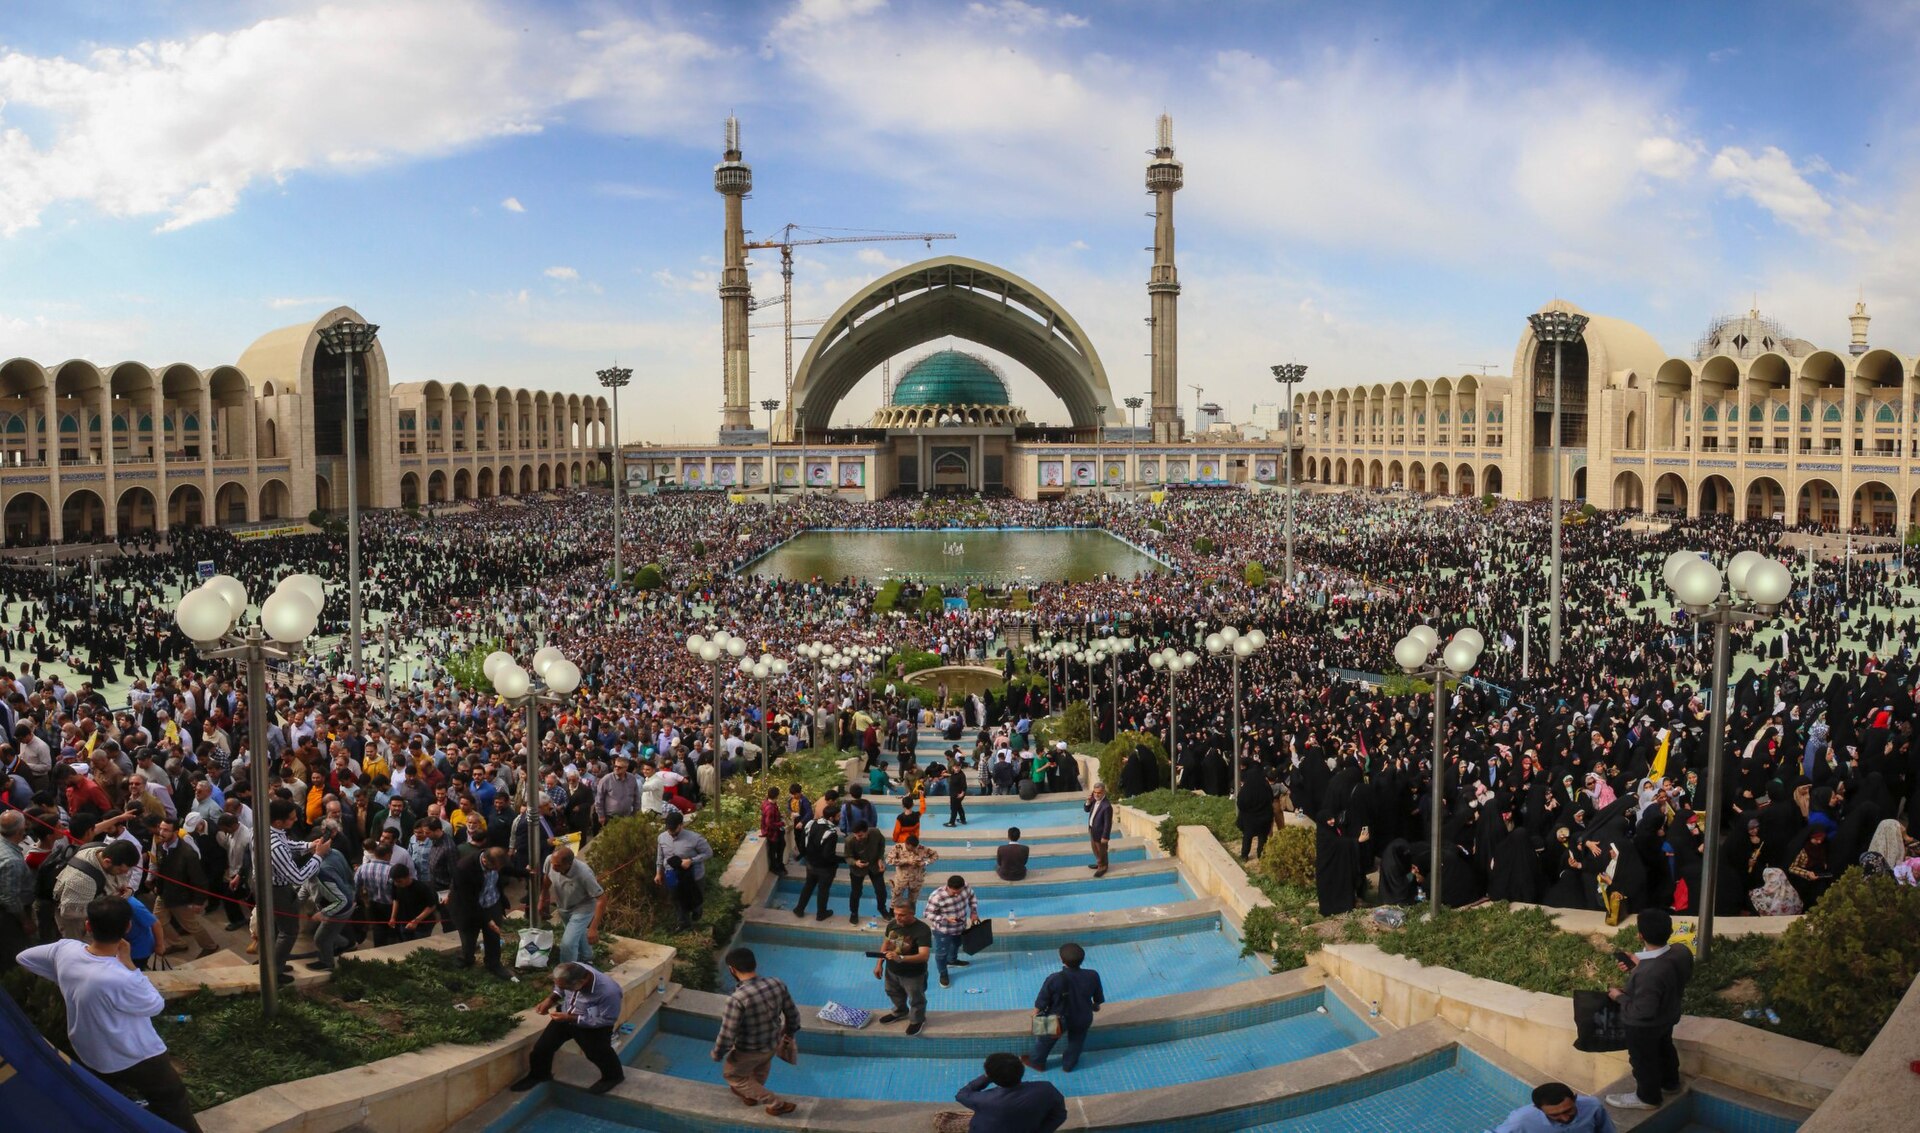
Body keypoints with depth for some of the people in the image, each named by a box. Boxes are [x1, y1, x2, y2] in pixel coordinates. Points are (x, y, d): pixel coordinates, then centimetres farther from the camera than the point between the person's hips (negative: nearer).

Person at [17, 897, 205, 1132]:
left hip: (89, 1055, 6)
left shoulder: (65, 950, -22)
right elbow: (156, 1005, -18)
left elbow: (24, 957, 1)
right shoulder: (121, 980, -39)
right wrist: (127, 962, -18)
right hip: (137, 1059, -6)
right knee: (172, 1104, 15)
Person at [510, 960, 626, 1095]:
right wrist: (550, 999, -19)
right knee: (542, 1047, 10)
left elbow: (607, 1020, -27)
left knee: (597, 1053, 15)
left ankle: (613, 1076, 46)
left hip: (593, 1026, -5)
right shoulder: (572, 971, -27)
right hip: (566, 1016, 5)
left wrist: (572, 1019, -29)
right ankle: (539, 1075, 41)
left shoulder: (609, 992, -43)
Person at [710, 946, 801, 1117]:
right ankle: (750, 1095, 63)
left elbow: (727, 1036, -27)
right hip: (774, 1044, 5)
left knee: (732, 1074, 26)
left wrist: (717, 1054, -6)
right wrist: (789, 1034, 15)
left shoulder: (737, 999, -36)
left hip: (748, 1052, -5)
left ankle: (777, 1103, 32)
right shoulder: (777, 984, -19)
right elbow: (793, 1015, -5)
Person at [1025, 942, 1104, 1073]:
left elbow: (1041, 1003, -19)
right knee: (1076, 1042, 30)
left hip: (1058, 1019, -2)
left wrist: (1035, 1014, 1)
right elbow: (1098, 998, -2)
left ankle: (1037, 1062, 45)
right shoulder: (1092, 976, -22)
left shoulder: (1054, 979, -32)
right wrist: (1096, 1006, 20)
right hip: (1082, 1019, 2)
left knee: (1045, 1039, 26)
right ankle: (1069, 1064, 48)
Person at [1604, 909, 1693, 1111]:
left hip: (1644, 1026, -7)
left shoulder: (1648, 974, -45)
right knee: (1664, 1048, 34)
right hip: (1668, 1016, 7)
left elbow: (1643, 1012, -32)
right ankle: (1670, 1081, 60)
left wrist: (1620, 997, -17)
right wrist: (1640, 967, -3)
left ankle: (1647, 1097, 46)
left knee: (1643, 1059, 21)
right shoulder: (1682, 953, -22)